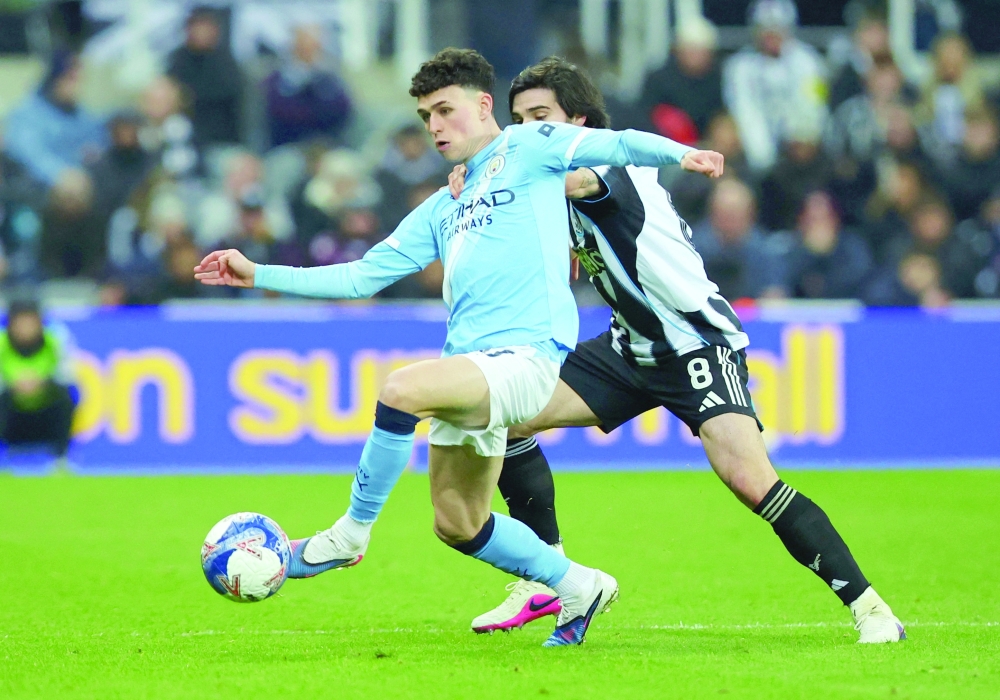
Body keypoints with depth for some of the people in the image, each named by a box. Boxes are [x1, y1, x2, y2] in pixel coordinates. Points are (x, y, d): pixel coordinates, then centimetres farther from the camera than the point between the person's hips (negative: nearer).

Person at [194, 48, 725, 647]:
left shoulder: (528, 149, 6)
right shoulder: (442, 211, 26)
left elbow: (617, 146, -5)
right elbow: (361, 277, 26)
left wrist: (677, 152, -26)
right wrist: (259, 276, 21)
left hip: (527, 354, -9)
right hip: (470, 365, 9)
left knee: (404, 389, -31)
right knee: (458, 526, 9)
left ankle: (351, 535, -16)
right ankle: (580, 590, 26)